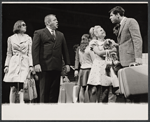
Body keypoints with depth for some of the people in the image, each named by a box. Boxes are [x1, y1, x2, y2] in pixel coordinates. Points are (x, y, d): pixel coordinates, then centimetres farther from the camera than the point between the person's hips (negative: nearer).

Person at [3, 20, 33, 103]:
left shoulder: (28, 38, 12)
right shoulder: (11, 38, 12)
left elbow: (30, 53, 8)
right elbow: (9, 54, 12)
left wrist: (31, 65, -2)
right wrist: (6, 65, 3)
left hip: (24, 63, 0)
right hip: (14, 63, 0)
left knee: (22, 88, -9)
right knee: (13, 88, -5)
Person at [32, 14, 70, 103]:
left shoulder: (60, 35, 21)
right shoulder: (39, 33, 4)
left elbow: (65, 50, 19)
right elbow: (35, 49, -4)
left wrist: (67, 64, 10)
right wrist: (36, 64, -15)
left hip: (57, 67, 5)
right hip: (45, 67, -5)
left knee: (55, 91, 3)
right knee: (44, 91, -3)